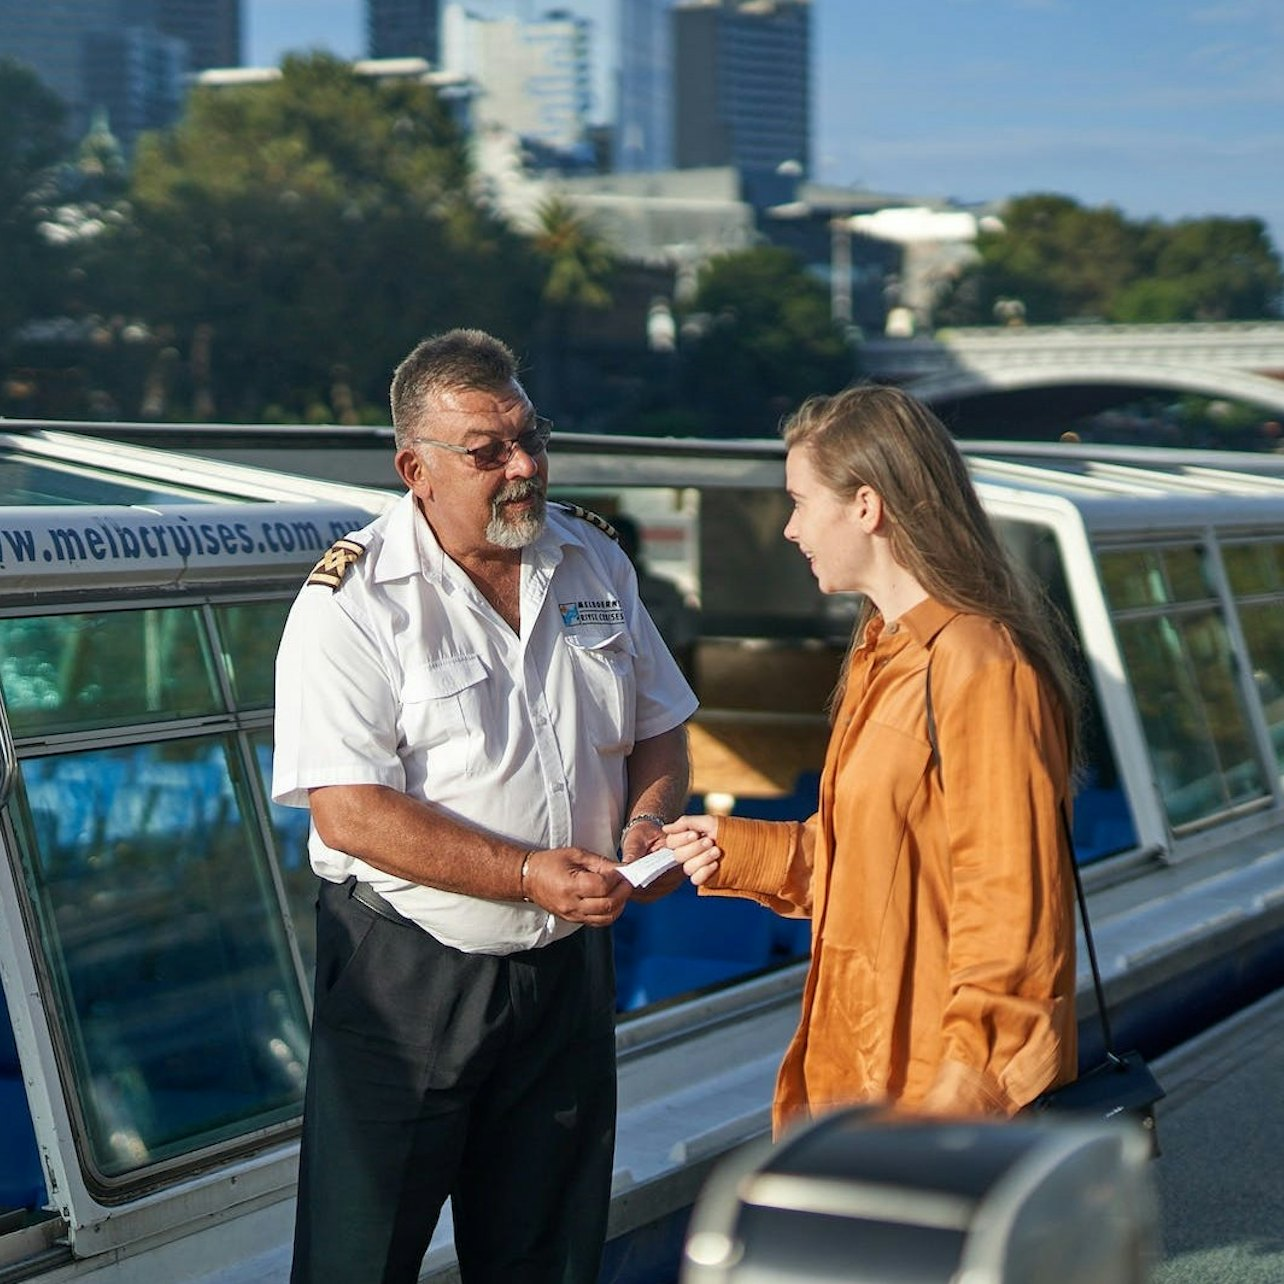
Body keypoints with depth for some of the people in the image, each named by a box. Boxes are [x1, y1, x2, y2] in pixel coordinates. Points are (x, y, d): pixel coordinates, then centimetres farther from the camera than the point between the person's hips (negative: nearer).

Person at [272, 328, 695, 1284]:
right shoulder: (354, 602, -12)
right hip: (407, 979, -5)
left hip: (569, 969, 5)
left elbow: (659, 729, 16)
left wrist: (648, 825, -6)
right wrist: (526, 874, -25)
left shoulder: (595, 565, 6)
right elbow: (346, 811, -19)